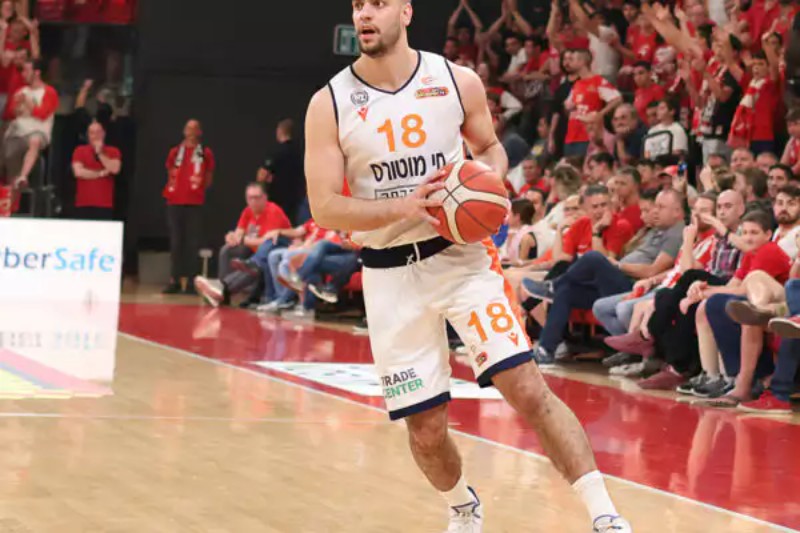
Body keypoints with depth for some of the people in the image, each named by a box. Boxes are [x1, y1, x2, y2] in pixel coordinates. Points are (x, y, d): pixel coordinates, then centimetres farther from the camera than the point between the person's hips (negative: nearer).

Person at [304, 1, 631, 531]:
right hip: (390, 274, 1)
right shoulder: (329, 105, -6)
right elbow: (325, 209, -9)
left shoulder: (458, 81, -3)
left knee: (528, 389, -13)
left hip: (460, 257, 0)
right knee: (425, 427, 5)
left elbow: (490, 146, 15)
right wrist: (402, 208, -24)